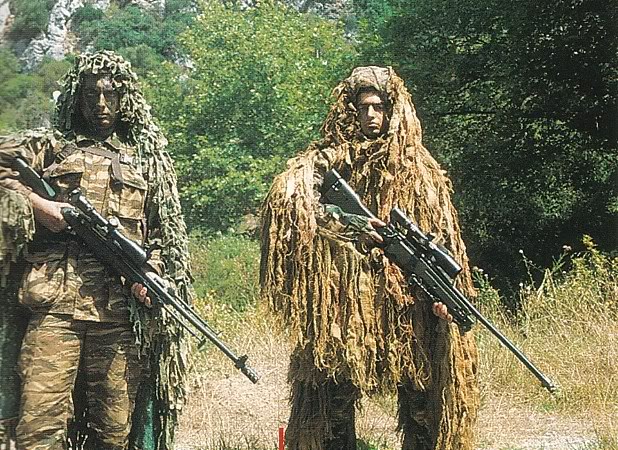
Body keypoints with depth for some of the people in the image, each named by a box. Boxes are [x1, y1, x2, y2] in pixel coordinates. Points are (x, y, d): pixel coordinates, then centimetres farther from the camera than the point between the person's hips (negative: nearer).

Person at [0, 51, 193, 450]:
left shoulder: (148, 158, 20)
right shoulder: (49, 148, 17)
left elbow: (167, 234, 17)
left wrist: (151, 272, 0)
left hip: (121, 310, 1)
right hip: (55, 303, -1)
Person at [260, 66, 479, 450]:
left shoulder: (420, 168, 13)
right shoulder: (328, 158, 3)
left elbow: (443, 236, 12)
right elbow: (286, 196, -15)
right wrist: (345, 222, -25)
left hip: (410, 299, 2)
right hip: (343, 298, -2)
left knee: (425, 388, 4)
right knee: (335, 387, 0)